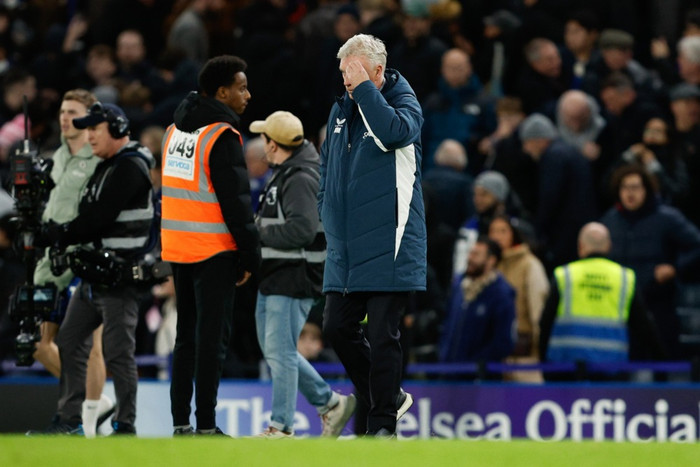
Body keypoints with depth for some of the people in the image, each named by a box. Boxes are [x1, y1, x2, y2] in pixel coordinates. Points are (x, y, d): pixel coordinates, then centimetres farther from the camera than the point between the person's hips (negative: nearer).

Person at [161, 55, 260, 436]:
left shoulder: (174, 130, 13)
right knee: (212, 337, -5)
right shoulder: (222, 136, -13)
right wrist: (250, 255, -10)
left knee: (186, 334, 13)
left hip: (176, 247, 8)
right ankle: (205, 426, -6)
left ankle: (180, 422, 13)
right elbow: (235, 201, -16)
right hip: (213, 251, -8)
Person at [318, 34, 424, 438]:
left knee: (382, 336, -5)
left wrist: (364, 87, -21)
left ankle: (383, 424, 3)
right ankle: (390, 397, 23)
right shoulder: (341, 110, 15)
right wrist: (328, 213, 18)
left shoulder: (404, 102, -4)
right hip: (344, 246, 7)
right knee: (338, 328, 6)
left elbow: (393, 132, -28)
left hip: (388, 245, -7)